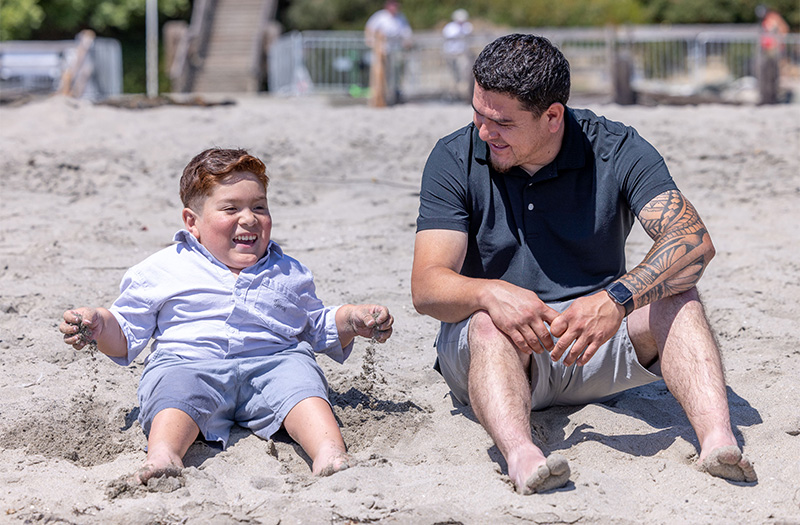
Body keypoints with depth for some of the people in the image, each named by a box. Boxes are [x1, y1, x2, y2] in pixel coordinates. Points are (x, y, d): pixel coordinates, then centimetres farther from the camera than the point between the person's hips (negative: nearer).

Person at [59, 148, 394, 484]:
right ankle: (161, 457, -58)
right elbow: (127, 335, 18)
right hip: (187, 362, -1)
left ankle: (330, 456, -49)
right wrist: (98, 325, -4)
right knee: (175, 388, -35)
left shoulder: (288, 273, 24)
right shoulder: (162, 270, 16)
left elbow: (317, 329, 34)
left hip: (271, 361, 2)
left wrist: (353, 319, 14)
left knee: (298, 374, -30)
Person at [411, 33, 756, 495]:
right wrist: (491, 293, -37)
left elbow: (694, 241, -21)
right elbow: (427, 287, -14)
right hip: (498, 347, -1)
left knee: (676, 296, -25)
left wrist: (616, 299, -38)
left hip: (597, 340, 1)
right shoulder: (455, 160, -6)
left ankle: (718, 439, -46)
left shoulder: (616, 151, -6)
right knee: (491, 325, -34)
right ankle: (521, 455, -60)